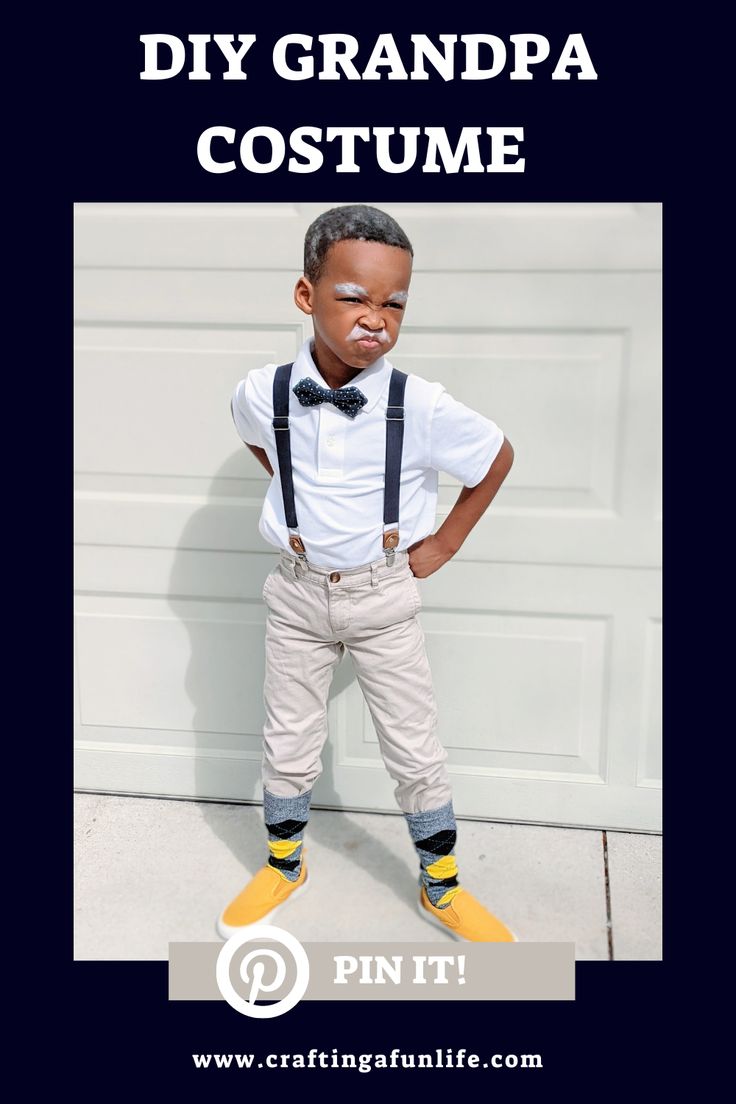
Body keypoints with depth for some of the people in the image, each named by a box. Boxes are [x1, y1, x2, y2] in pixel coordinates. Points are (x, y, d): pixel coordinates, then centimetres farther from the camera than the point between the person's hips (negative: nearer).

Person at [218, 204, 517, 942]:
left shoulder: (422, 408, -20)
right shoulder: (263, 394, -14)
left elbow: (498, 457, -1)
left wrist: (444, 543, 0)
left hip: (384, 597, -1)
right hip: (297, 592, 2)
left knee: (416, 751, 10)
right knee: (288, 747, 16)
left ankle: (442, 888, 33)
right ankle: (283, 866, 43)